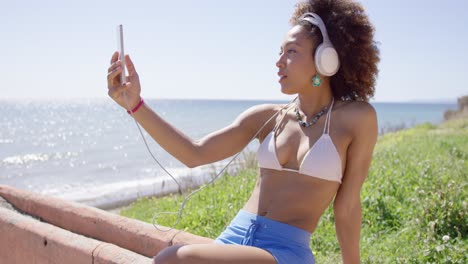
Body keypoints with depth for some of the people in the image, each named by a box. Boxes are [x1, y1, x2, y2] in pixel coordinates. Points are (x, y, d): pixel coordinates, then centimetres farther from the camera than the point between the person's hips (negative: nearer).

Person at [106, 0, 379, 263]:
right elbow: (196, 154, -2)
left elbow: (347, 207, 3)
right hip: (234, 237, 5)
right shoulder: (267, 117, 7)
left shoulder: (358, 118, -3)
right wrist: (134, 103, -10)